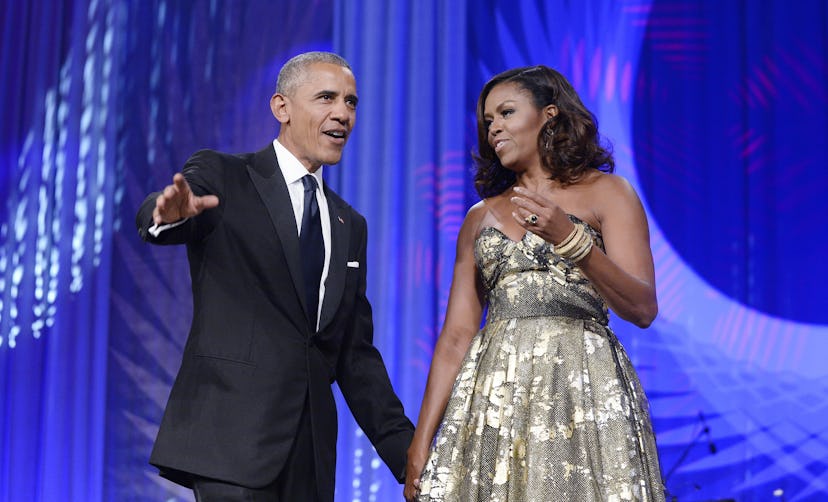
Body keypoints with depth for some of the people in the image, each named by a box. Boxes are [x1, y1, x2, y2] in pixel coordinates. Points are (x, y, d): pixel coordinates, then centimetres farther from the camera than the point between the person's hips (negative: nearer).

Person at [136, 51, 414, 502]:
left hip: (310, 454, 6)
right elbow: (149, 218, -19)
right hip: (232, 438, -5)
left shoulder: (350, 226, 18)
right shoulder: (221, 177, 2)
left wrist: (406, 453, 11)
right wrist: (171, 214, -43)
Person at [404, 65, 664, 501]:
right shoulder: (481, 217, 15)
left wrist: (570, 237, -20)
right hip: (492, 396, 3)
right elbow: (456, 337, 10)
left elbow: (643, 309, -6)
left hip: (581, 388, -3)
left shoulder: (606, 192, 5)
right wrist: (421, 442, 2)